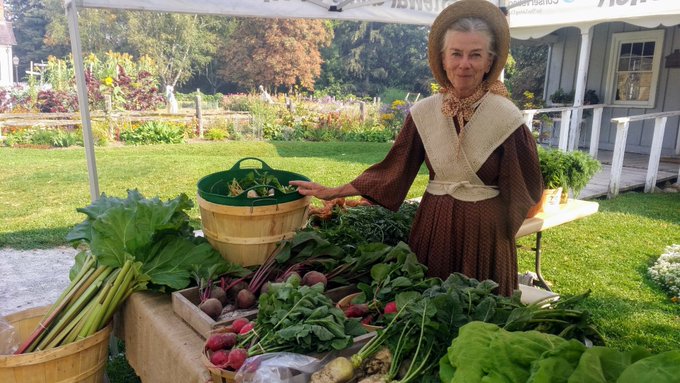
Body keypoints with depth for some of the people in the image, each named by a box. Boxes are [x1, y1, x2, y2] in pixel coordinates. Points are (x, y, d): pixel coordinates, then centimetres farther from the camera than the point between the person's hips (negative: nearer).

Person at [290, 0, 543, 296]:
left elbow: (523, 187, -3)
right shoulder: (423, 113, -4)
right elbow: (392, 169, 1)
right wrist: (333, 192, 1)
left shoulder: (506, 116, -12)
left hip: (484, 230, -2)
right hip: (432, 224, 3)